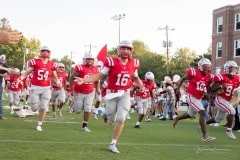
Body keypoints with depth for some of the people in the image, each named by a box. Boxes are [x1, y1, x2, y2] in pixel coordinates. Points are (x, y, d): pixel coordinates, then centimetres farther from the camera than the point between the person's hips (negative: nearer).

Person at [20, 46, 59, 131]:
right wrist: (21, 78, -18)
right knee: (34, 108, 1)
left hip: (46, 88, 2)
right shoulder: (34, 62, -5)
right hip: (35, 87, -1)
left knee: (43, 107, -4)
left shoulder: (52, 64, 2)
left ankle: (39, 125, 15)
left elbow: (54, 77, 11)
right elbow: (27, 72, -1)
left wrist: (58, 82, -9)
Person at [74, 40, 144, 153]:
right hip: (112, 94, -2)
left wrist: (141, 85, -2)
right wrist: (84, 80, -18)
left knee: (121, 119, -8)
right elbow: (100, 76, -8)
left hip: (125, 94, 2)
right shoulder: (111, 62, -11)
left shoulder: (133, 64, 1)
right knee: (111, 120, 6)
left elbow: (136, 78, 18)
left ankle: (113, 144, 3)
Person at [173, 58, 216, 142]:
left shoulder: (208, 77, 0)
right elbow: (182, 79, -5)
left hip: (199, 99, 8)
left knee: (190, 114, 24)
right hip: (191, 97, -8)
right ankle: (205, 136, -19)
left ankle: (177, 118, 53)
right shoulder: (193, 72, -17)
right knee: (202, 113, -20)